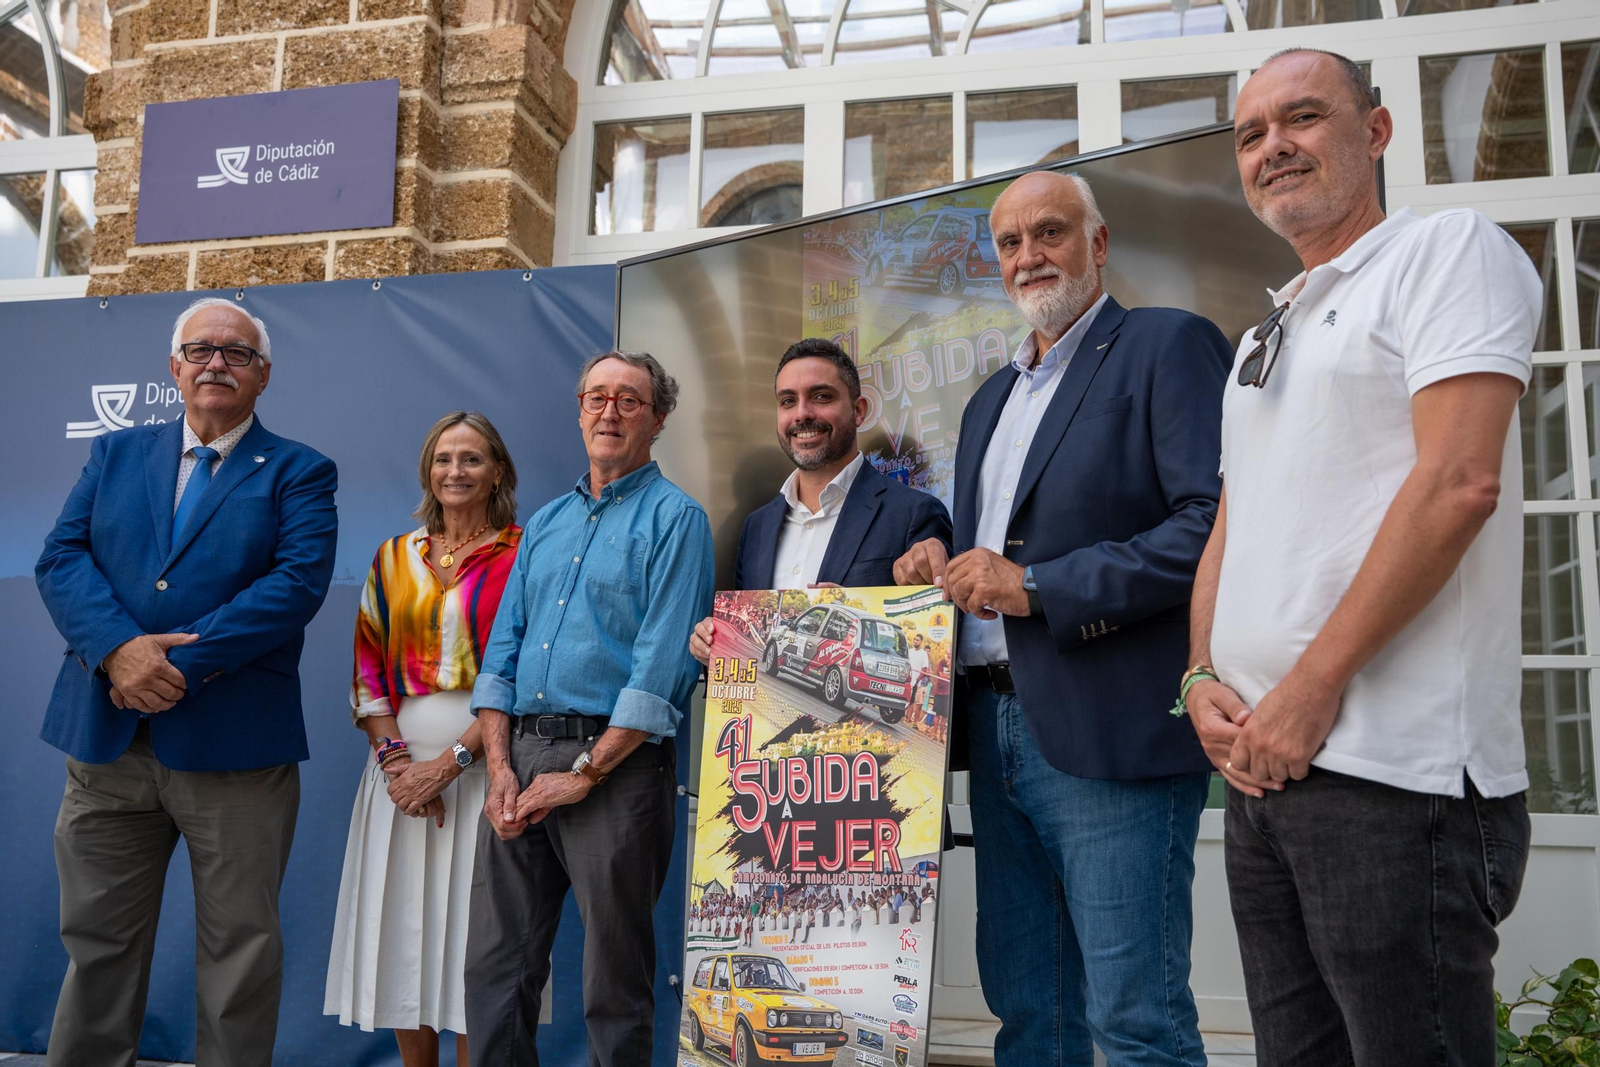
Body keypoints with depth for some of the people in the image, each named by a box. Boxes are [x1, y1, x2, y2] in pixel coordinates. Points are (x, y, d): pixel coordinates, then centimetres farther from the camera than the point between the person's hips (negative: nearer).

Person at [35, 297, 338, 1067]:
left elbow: (299, 583, -11)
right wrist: (118, 648, -16)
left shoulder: (298, 473, 3)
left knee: (239, 946, 7)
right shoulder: (115, 453, 13)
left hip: (234, 742, -3)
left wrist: (181, 664, -18)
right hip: (106, 737, 3)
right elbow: (60, 558, 2)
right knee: (97, 939, 14)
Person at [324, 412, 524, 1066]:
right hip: (401, 766, 4)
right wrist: (397, 761, -7)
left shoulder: (522, 557, 0)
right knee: (405, 933, 8)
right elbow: (368, 666, 7)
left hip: (484, 765, -3)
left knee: (474, 933, 0)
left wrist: (450, 761, -14)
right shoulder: (394, 558, 12)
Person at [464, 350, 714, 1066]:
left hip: (614, 763, -5)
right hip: (520, 754, 6)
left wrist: (584, 772, -15)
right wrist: (500, 768, 0)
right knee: (494, 966, 9)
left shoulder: (674, 518, -3)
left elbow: (662, 667, -12)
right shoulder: (546, 522, 17)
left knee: (615, 981, 5)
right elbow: (502, 650, 13)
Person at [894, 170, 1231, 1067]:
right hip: (998, 726, 8)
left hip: (1111, 730, -7)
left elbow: (1216, 523, -16)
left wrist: (1037, 585, -17)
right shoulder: (992, 398, 22)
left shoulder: (1170, 346, -3)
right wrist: (944, 570, 4)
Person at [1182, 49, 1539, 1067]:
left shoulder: (1451, 249, -2)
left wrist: (1312, 689, -17)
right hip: (1264, 763, 8)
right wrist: (1203, 678, 3)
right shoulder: (1270, 332, 21)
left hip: (1396, 774, -8)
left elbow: (1459, 482, -16)